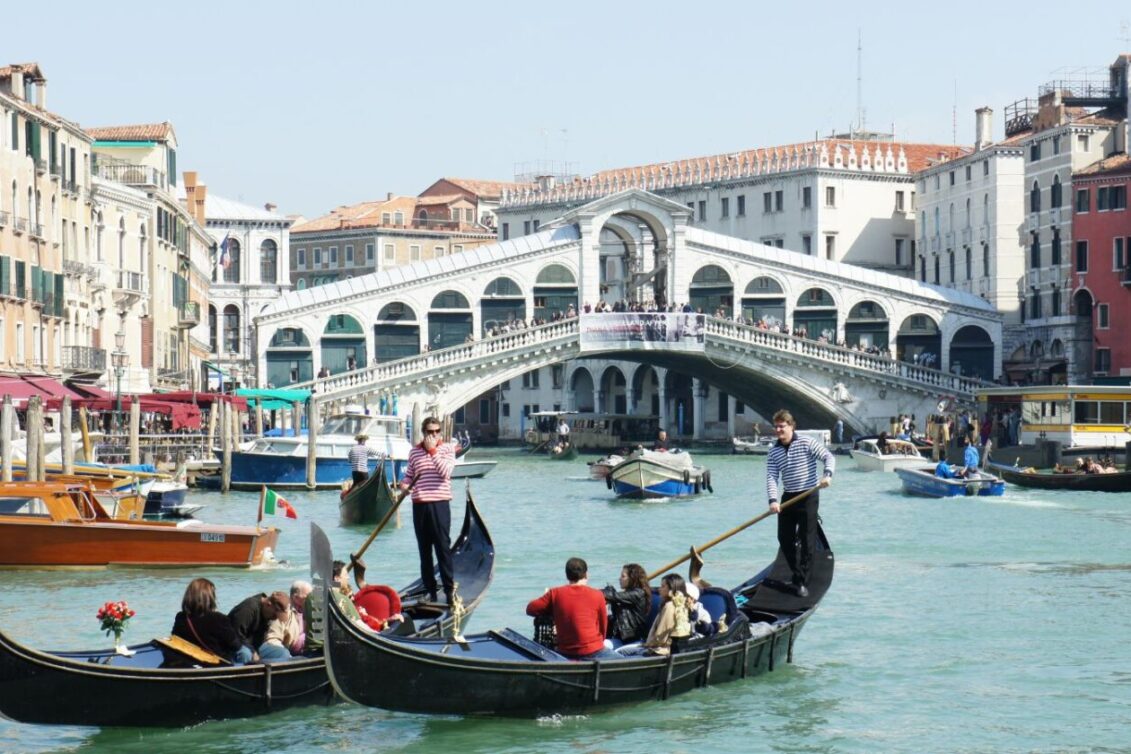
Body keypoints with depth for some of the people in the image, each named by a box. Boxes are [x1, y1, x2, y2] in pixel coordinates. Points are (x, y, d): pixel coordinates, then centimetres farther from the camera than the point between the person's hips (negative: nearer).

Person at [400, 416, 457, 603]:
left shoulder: (447, 448, 0)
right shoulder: (414, 452, 11)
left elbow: (445, 472, -15)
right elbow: (408, 475, 18)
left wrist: (433, 450, -15)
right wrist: (404, 484, -4)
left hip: (440, 504, -4)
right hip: (419, 505, 4)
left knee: (443, 547, -6)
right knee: (424, 549, 8)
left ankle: (449, 589, -4)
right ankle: (430, 590, 15)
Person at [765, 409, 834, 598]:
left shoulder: (807, 443, -8)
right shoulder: (774, 452, 4)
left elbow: (829, 457, -10)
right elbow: (771, 477, -4)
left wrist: (827, 474, -30)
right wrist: (773, 499, -18)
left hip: (808, 496, -5)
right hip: (788, 498, 5)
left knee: (807, 541, -5)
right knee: (784, 539, 7)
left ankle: (802, 582, -2)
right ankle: (797, 574, 24)